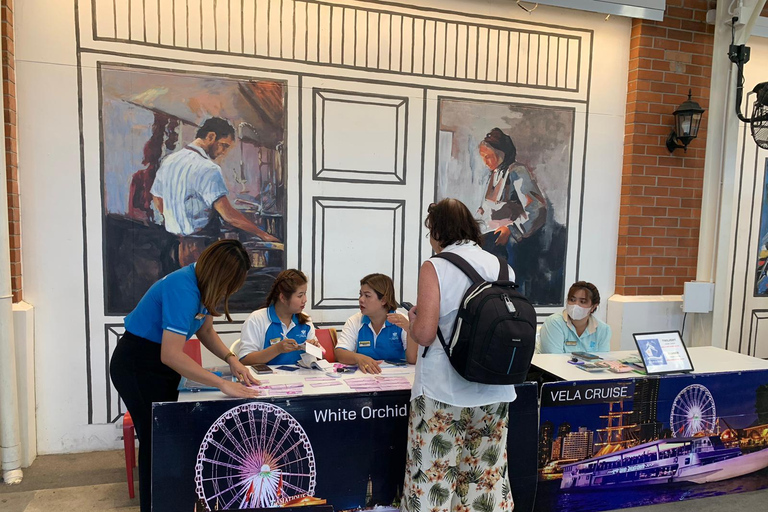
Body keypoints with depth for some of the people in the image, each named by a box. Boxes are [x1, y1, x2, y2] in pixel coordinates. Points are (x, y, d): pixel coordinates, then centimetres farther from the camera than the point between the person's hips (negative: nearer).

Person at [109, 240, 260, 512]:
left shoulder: (201, 283, -5)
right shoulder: (182, 289, -32)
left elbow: (205, 330, 7)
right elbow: (171, 355, -38)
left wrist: (231, 359, -8)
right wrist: (222, 384, -36)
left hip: (160, 364, 8)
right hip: (137, 367, -8)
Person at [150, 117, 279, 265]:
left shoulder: (168, 161, 10)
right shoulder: (208, 169, -18)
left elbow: (157, 201, 19)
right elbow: (228, 215, -24)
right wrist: (263, 235, -20)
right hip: (200, 246, -9)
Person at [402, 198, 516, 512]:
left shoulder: (434, 268, -10)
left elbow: (424, 334, -16)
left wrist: (413, 318, 4)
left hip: (443, 391, -5)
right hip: (494, 391, 5)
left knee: (433, 478, 7)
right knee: (488, 476, 15)